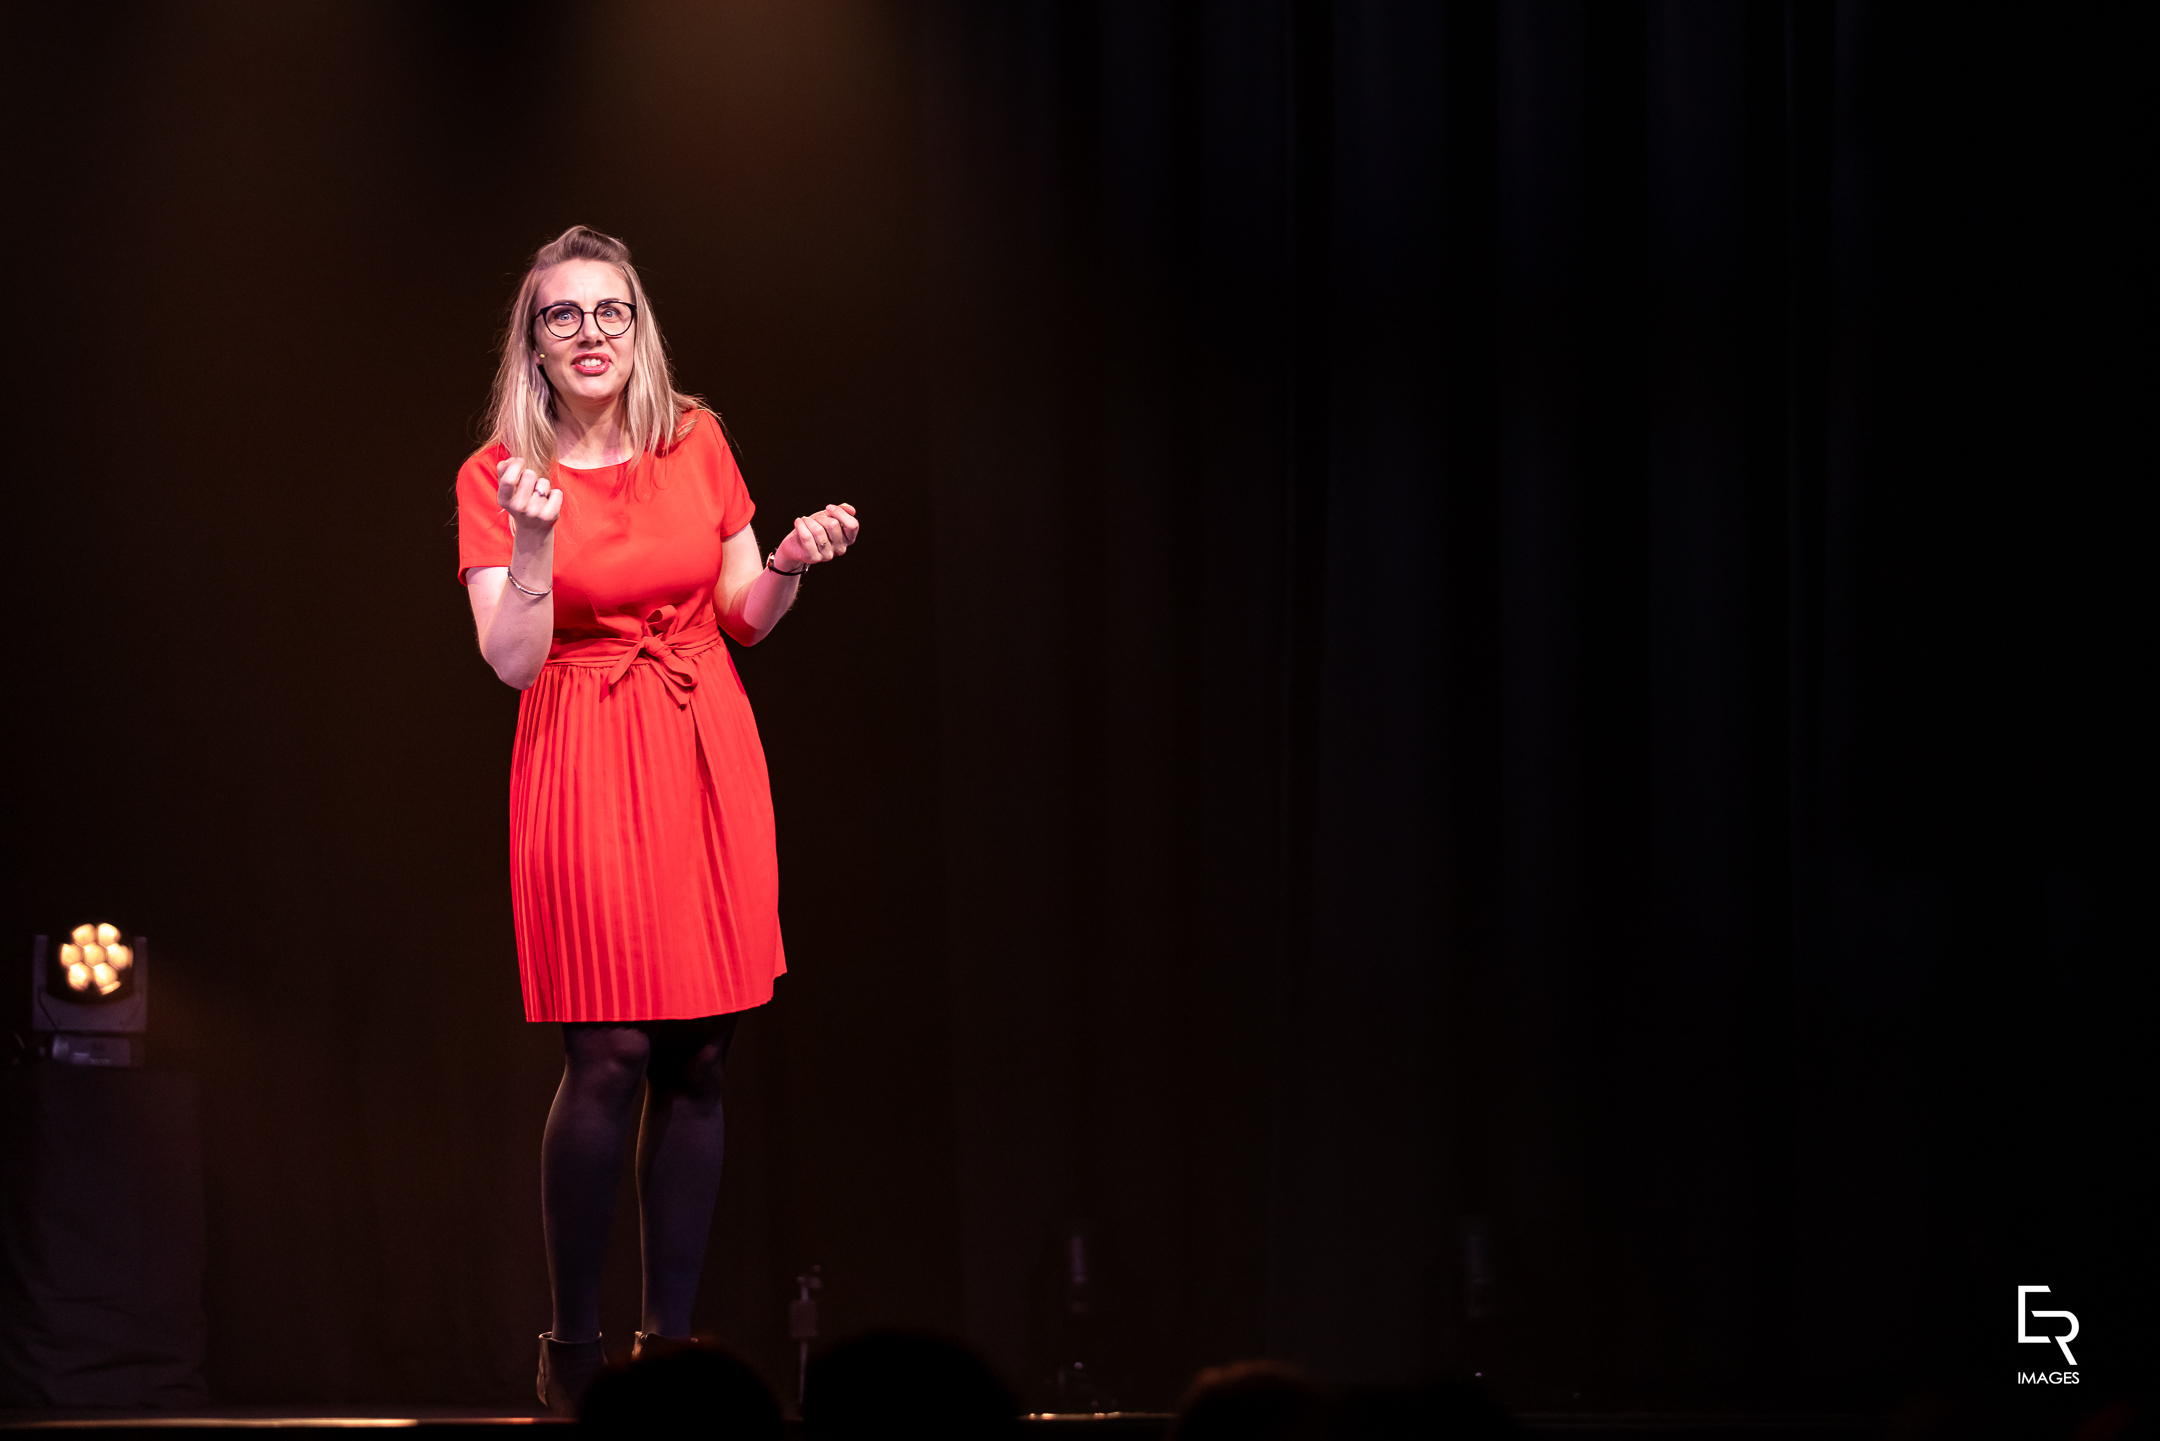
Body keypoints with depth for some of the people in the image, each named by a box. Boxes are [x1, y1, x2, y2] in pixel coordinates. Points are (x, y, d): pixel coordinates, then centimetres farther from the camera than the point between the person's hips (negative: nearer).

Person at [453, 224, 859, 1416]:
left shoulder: (697, 442, 7)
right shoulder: (496, 477, -1)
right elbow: (512, 661, -9)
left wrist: (790, 564, -5)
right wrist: (533, 546, -24)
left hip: (706, 756, 4)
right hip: (584, 769, -3)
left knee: (699, 1060, 2)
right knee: (610, 1058, -11)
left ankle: (672, 1340, 9)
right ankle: (572, 1348, 1)